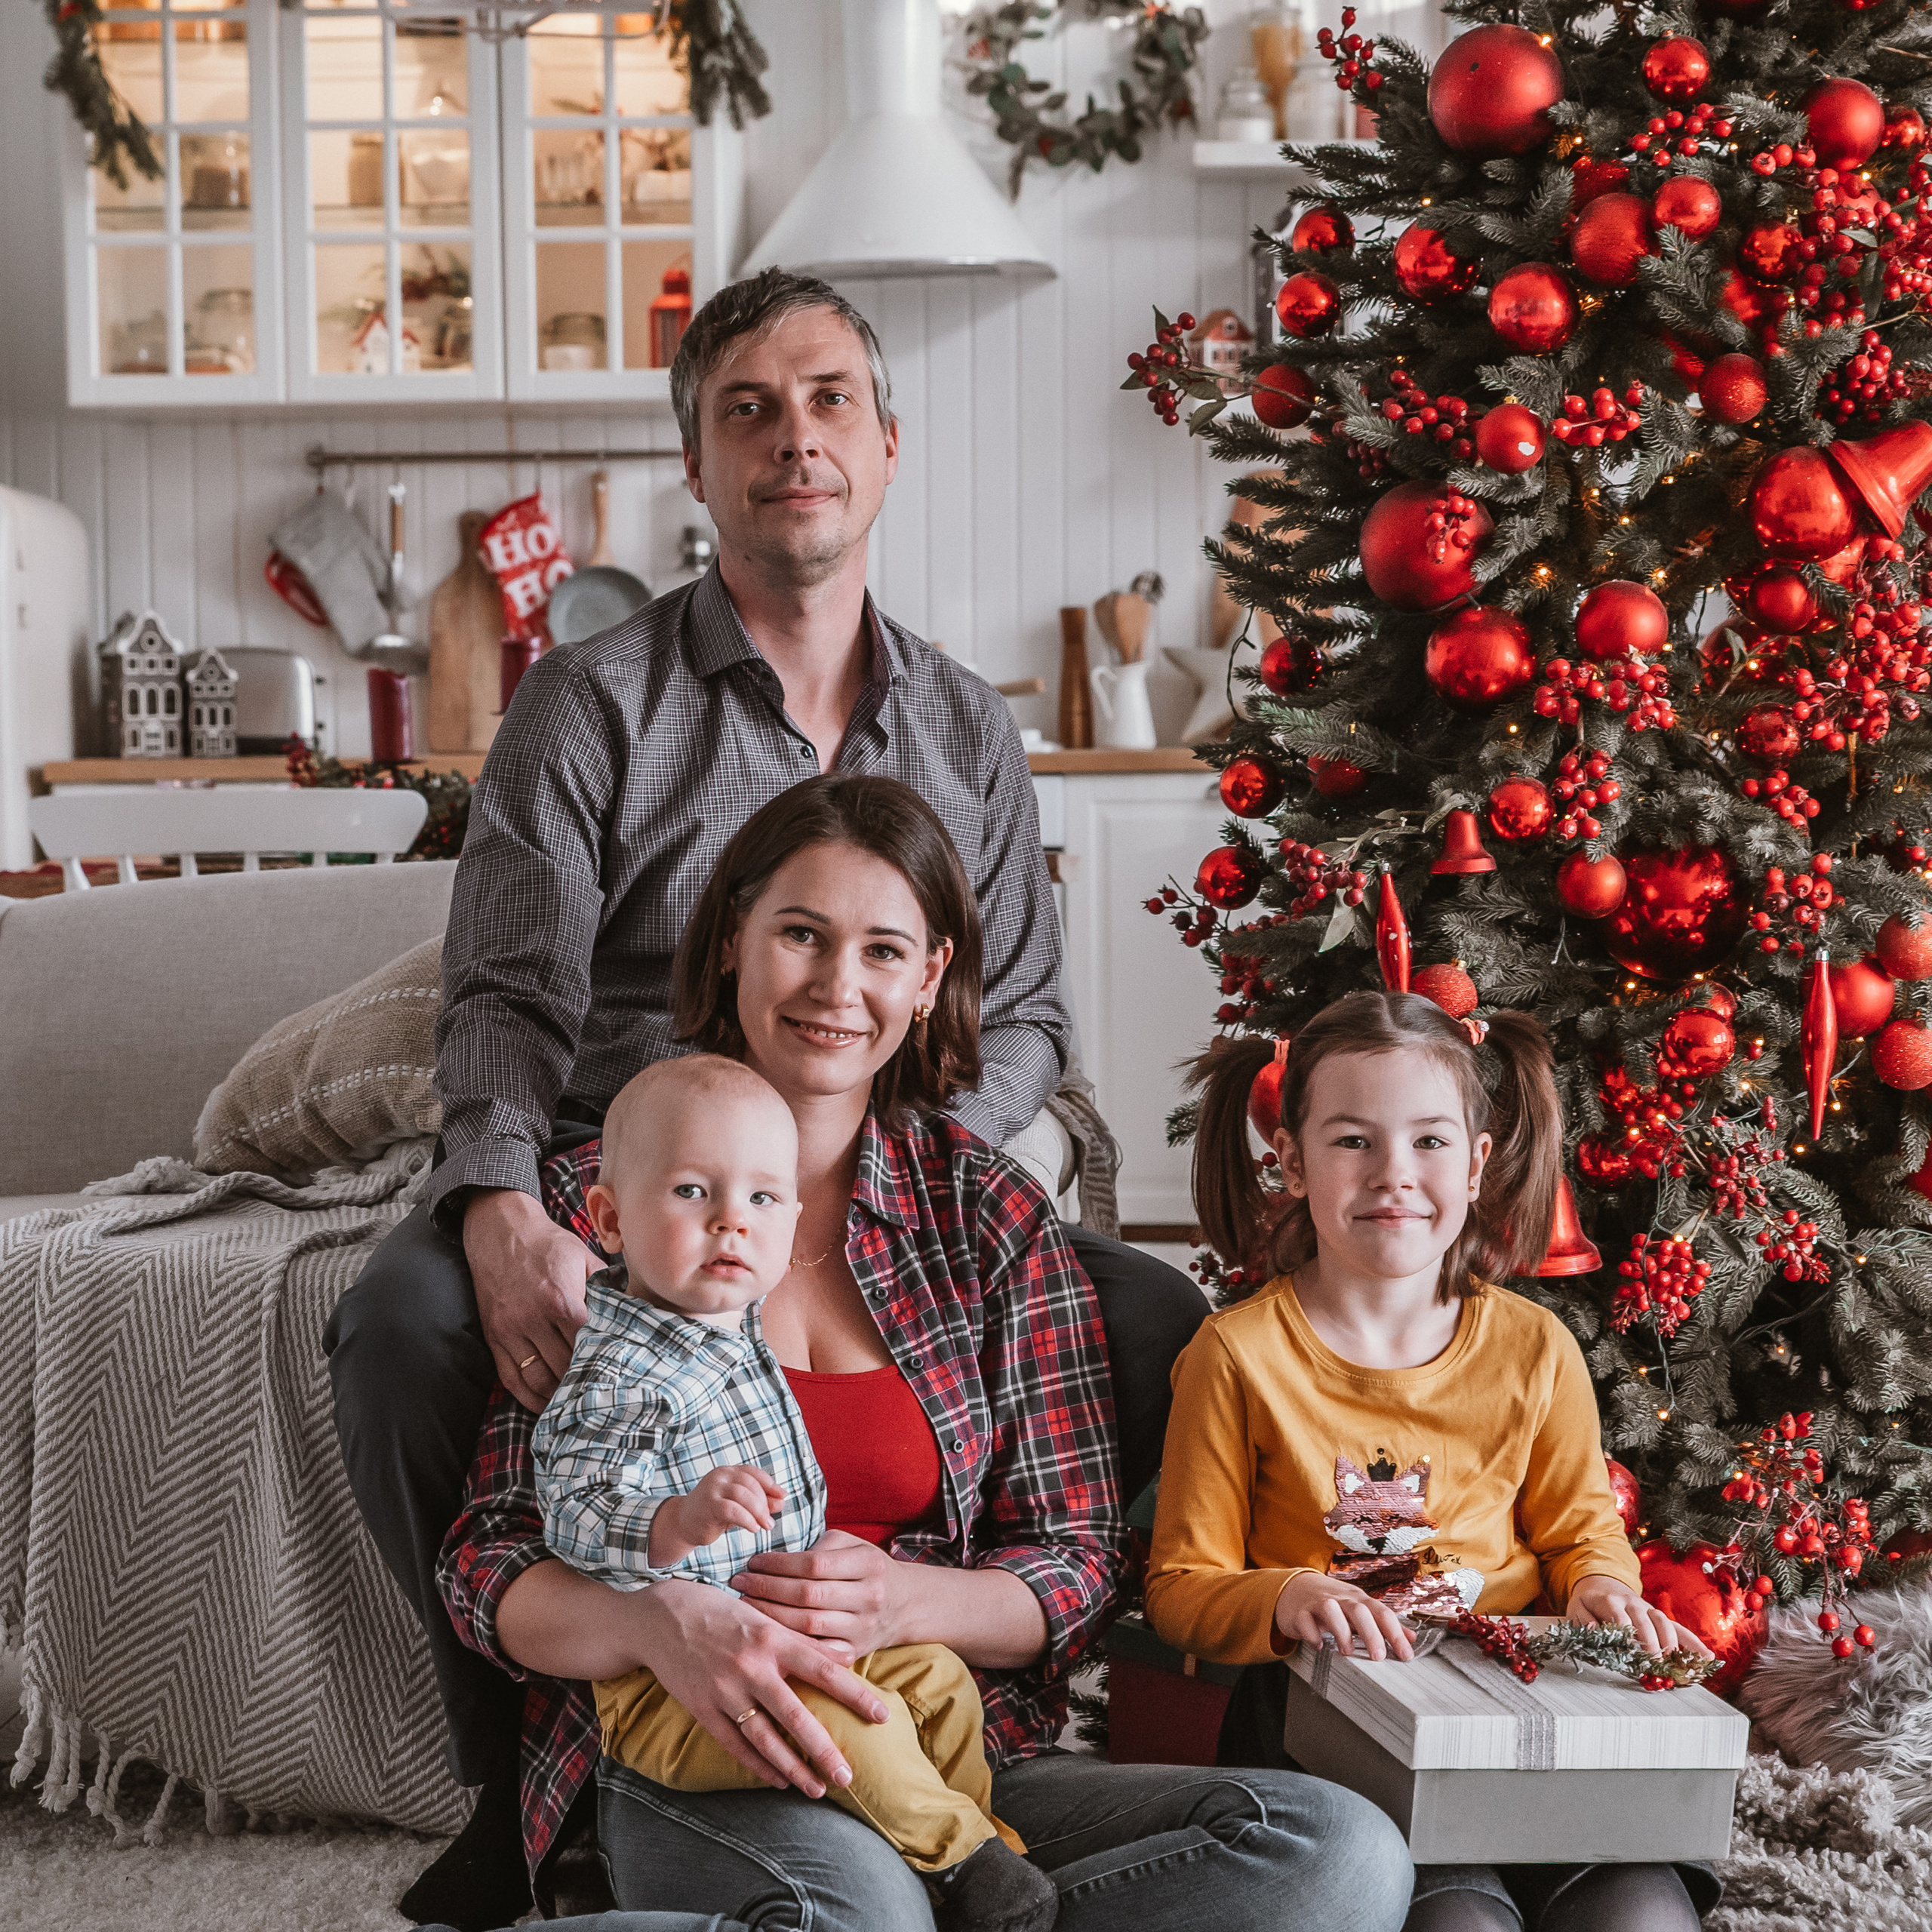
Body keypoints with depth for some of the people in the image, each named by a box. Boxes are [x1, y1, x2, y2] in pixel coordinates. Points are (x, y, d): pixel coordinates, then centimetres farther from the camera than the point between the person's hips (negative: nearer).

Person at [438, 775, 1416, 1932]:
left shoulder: (993, 1215, 10)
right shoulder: (598, 1207, 5)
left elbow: (1082, 1566, 9)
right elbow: (488, 1565, 1)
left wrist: (896, 1600, -13)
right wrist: (664, 1624, -21)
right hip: (698, 1771, -5)